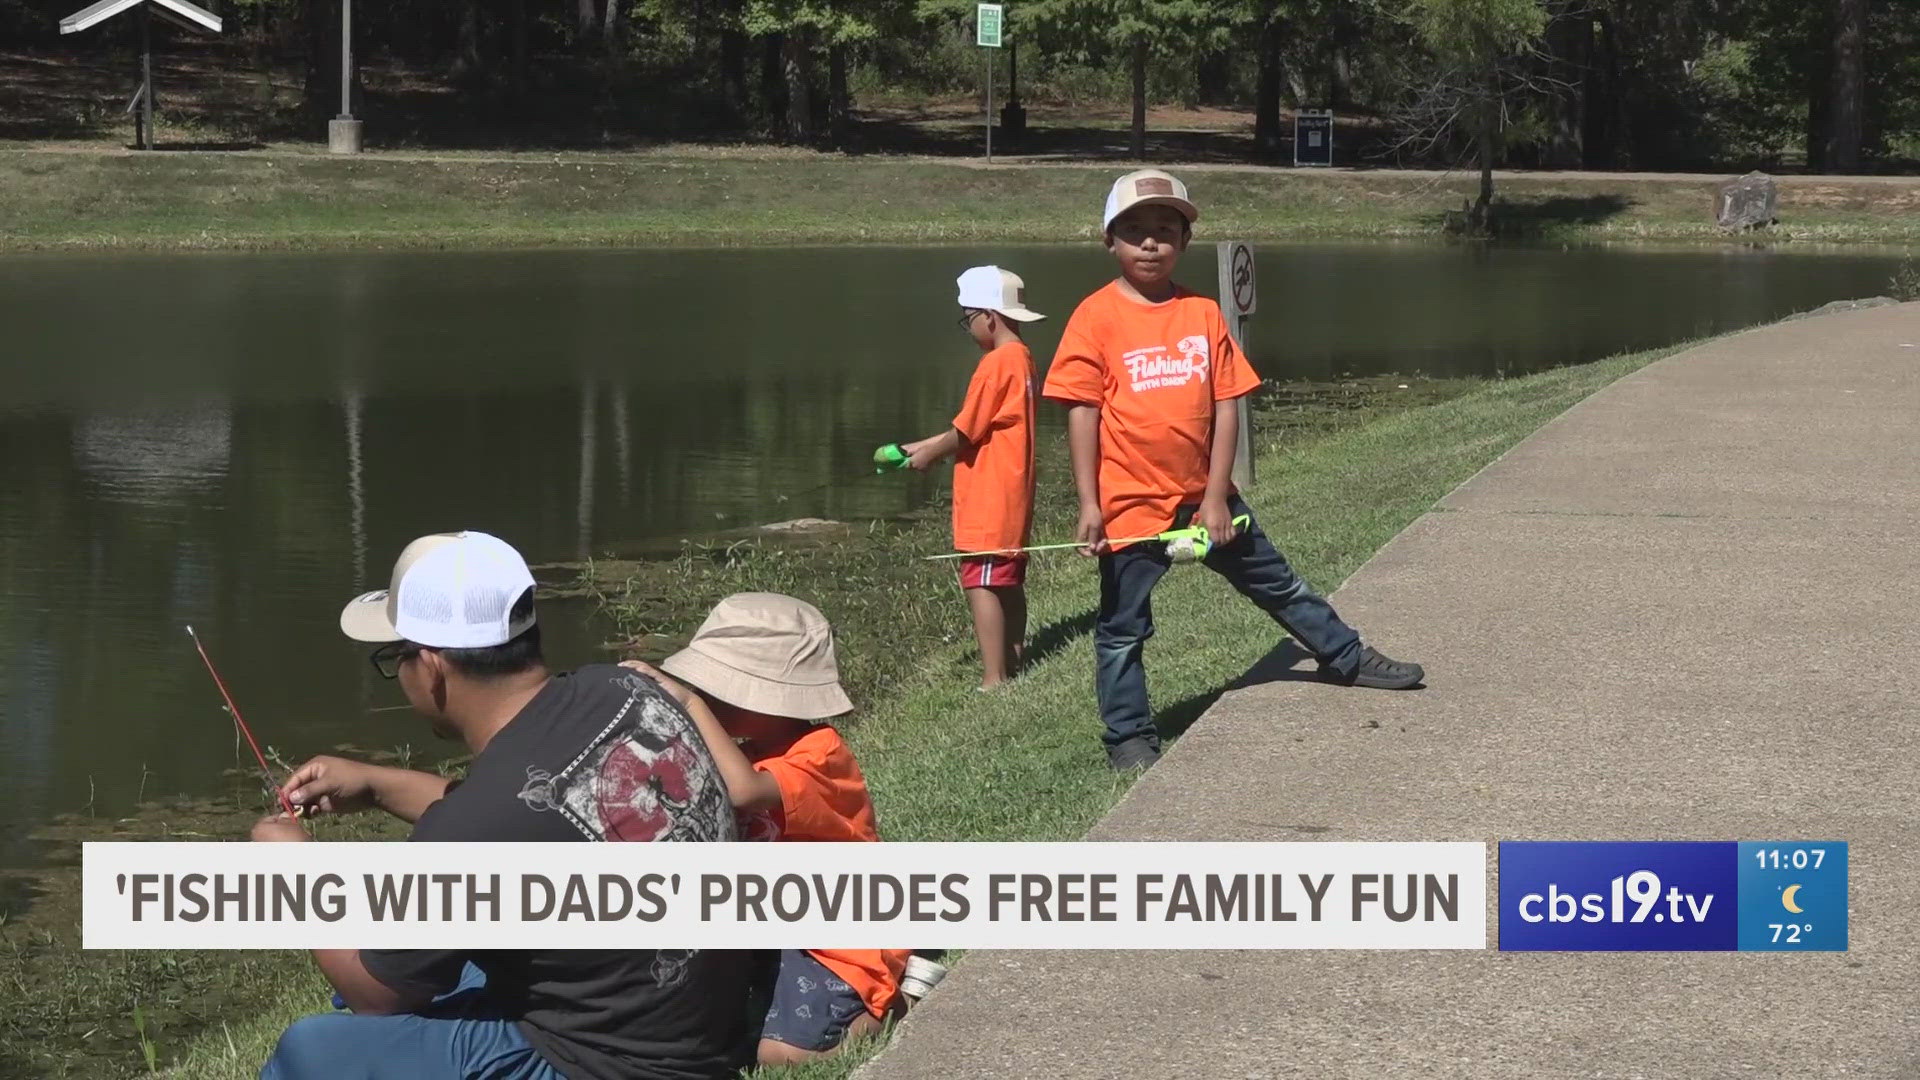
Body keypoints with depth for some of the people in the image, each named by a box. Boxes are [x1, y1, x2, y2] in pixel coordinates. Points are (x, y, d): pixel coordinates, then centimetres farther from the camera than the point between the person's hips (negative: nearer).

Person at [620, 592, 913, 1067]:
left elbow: (744, 792, -44)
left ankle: (892, 1001, 3)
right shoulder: (754, 751, 4)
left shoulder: (818, 757, -24)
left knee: (780, 1053, -23)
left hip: (841, 947, -9)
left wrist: (692, 703, -39)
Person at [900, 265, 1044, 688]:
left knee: (981, 583, -9)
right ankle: (1012, 665, 25)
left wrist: (928, 454, 4)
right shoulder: (1021, 359, 12)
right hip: (1013, 496, 10)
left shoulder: (996, 364, -18)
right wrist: (922, 446, 16)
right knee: (1008, 581, 16)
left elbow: (966, 432, -13)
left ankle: (993, 681, -12)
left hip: (988, 500, -10)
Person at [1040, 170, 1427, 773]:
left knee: (1278, 585, 19)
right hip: (1131, 506, -4)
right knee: (1122, 628, 6)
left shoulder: (1203, 314, 2)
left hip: (1204, 499, 4)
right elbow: (1082, 412, -9)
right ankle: (1129, 740, 19)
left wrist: (1216, 497, -4)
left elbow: (1225, 406, 2)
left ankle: (1347, 659, 37)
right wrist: (1088, 506, -14)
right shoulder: (1097, 316, -8)